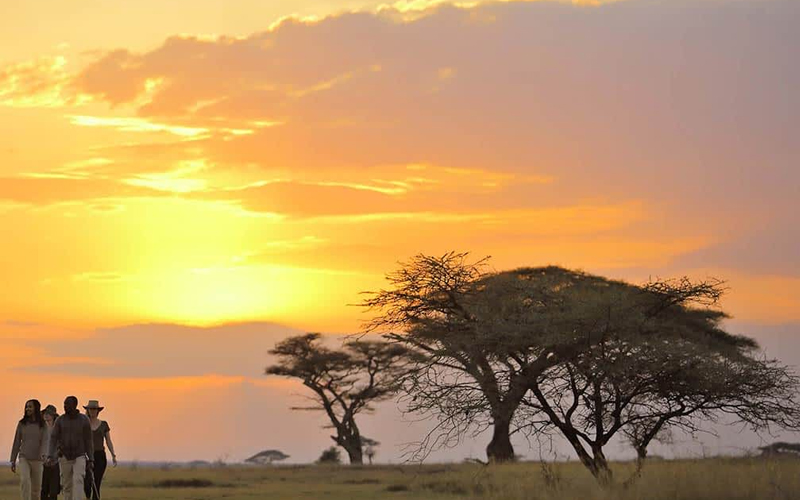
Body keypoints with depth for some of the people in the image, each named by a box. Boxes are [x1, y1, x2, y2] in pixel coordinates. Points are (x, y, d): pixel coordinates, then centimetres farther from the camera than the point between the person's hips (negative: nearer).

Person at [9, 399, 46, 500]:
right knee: (25, 481, -23)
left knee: (36, 487, 8)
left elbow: (44, 442, -8)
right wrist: (13, 461, 4)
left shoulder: (43, 425, -1)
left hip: (37, 460, 1)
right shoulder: (22, 423, 2)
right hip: (24, 458, -1)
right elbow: (17, 442, 6)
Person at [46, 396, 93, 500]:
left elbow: (88, 440, 0)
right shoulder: (60, 420, -2)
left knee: (78, 481, -21)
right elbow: (53, 439, -6)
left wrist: (91, 459, -3)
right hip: (64, 457, 2)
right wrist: (50, 456, -20)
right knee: (67, 486, 7)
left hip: (79, 457, -2)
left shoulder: (84, 419, -5)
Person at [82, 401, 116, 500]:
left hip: (100, 456, 1)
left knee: (96, 485, -4)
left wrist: (113, 455, -6)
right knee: (87, 484, -13)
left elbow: (109, 442, 7)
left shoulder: (104, 424, 7)